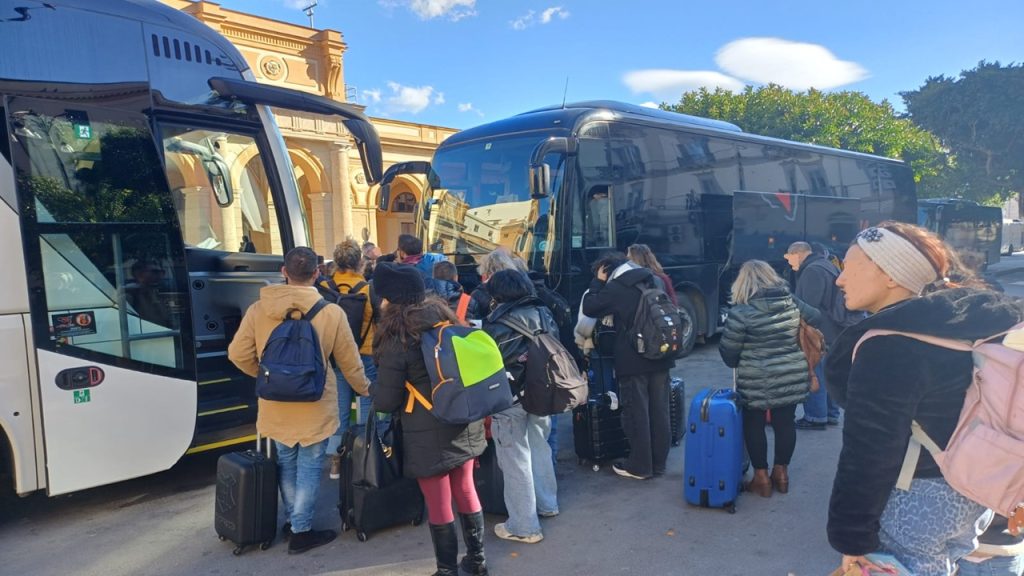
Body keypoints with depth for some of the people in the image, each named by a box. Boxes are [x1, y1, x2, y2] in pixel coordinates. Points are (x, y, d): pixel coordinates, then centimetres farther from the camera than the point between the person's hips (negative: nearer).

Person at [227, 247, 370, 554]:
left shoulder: (259, 309, -8)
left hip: (276, 406, 3)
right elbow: (349, 361, -3)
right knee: (309, 468, 10)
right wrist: (365, 389, 16)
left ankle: (292, 520, 35)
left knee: (286, 464, 20)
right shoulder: (331, 312, -13)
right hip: (315, 408, -3)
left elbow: (238, 354, -4)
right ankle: (301, 531, 18)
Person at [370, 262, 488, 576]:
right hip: (464, 423, 7)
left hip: (430, 435, -7)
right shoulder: (445, 317, 1)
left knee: (438, 504, 8)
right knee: (465, 490, 21)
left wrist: (373, 391, 8)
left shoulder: (397, 339, -18)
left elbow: (386, 402, -12)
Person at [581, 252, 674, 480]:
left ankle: (640, 466, 11)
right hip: (660, 357, 7)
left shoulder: (615, 287, -10)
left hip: (634, 361, -7)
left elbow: (589, 308, -3)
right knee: (659, 411, 11)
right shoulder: (654, 281, 11)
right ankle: (659, 462, 21)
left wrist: (598, 281, 5)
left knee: (636, 413, 3)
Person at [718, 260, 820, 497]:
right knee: (785, 422, 17)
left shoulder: (741, 311, -15)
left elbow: (727, 350, -10)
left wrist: (736, 363, 12)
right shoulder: (792, 302, 0)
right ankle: (781, 472, 29)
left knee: (754, 425, 12)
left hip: (756, 382, -4)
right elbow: (817, 320, 16)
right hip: (792, 377, 5)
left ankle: (761, 477, 20)